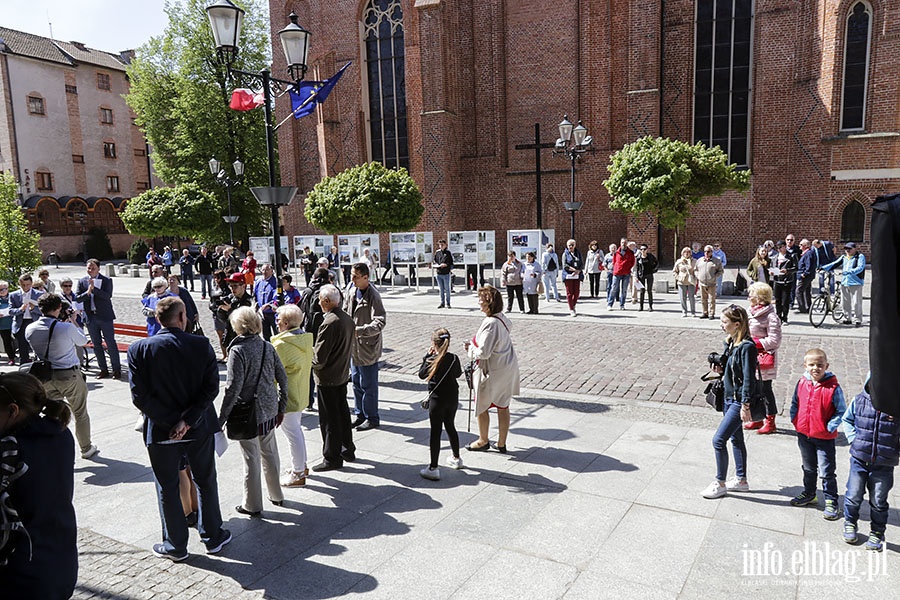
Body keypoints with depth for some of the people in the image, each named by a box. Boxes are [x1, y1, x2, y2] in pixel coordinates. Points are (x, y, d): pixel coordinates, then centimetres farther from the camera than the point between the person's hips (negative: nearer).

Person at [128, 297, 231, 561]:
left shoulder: (139, 349, -10)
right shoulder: (201, 345, -10)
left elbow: (140, 396, -14)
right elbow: (211, 388, -16)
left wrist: (170, 422, -12)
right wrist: (188, 420, -15)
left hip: (160, 431, 0)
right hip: (199, 429, 1)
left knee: (167, 488, 15)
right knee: (205, 482, 18)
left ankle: (176, 545, 28)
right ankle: (212, 537, 30)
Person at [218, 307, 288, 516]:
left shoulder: (238, 351, -16)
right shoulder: (267, 346, 1)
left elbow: (233, 388, -20)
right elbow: (283, 378, 5)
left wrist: (221, 418, -13)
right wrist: (281, 407, 15)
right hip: (269, 409, 6)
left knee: (251, 458, 6)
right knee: (270, 453, 19)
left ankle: (252, 505, 19)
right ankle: (276, 495, 34)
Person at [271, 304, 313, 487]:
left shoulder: (281, 345, -24)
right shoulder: (306, 339, 1)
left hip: (287, 397, -9)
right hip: (301, 394, 9)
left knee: (292, 433, 3)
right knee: (296, 429, 22)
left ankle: (298, 474, 15)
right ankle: (302, 465, 35)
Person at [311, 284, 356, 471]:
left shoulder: (329, 323, -24)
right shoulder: (348, 319, 2)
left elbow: (319, 357, -24)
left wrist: (311, 361, -2)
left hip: (327, 378, -8)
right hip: (343, 374, 8)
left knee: (329, 419, 3)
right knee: (343, 412, 19)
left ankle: (332, 458, 13)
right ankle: (348, 450, 31)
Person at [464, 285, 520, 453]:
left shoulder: (490, 323, -27)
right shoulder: (502, 318, 2)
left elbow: (483, 352, -28)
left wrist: (470, 348, -8)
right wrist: (474, 344, 7)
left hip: (492, 371, -9)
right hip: (508, 368, 9)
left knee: (481, 406, 12)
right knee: (503, 406, 16)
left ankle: (483, 441, 30)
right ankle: (501, 443, 26)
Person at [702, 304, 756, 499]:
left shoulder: (747, 347, -20)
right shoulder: (730, 342, 6)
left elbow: (749, 378, -20)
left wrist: (745, 406, -19)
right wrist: (720, 369, 0)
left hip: (739, 401, -9)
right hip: (728, 398, 9)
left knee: (718, 440, -8)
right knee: (736, 439, 19)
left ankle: (720, 484, 7)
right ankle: (741, 480, 33)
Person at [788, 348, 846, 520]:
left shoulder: (833, 388, -17)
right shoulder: (802, 383, -4)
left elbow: (841, 412, -10)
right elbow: (795, 403, 9)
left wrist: (830, 427, -17)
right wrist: (795, 420, -1)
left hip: (824, 437, -5)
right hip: (804, 434, 5)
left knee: (827, 472, 5)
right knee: (808, 468, 22)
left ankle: (831, 501, 20)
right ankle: (809, 494, 39)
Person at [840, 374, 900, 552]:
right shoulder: (859, 400, -6)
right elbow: (847, 419, 11)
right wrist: (853, 438, 1)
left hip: (884, 464, -1)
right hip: (859, 459, 1)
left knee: (878, 501, 11)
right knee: (853, 495, 10)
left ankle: (877, 533, 30)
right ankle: (850, 523, 34)